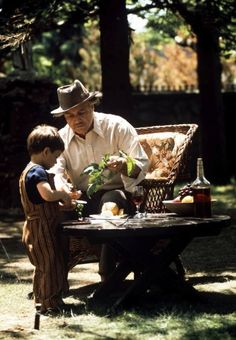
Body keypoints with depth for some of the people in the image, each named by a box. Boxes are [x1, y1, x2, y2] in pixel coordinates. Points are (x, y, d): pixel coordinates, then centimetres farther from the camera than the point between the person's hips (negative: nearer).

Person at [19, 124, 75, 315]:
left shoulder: (29, 171, 15)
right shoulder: (38, 172, -18)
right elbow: (48, 194, -35)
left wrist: (61, 203, 10)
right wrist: (64, 195, -17)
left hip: (36, 228, 10)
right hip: (42, 229, -10)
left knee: (46, 266, 17)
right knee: (49, 265, -4)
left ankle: (49, 299, 26)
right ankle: (49, 303, 1)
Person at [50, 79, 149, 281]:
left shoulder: (118, 127, -2)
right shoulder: (62, 138, 7)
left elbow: (142, 164, -8)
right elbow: (55, 172, -8)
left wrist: (124, 165, -32)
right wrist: (63, 189, -33)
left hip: (116, 193, -2)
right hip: (82, 198, 3)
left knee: (110, 201, -39)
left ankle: (108, 276, -36)